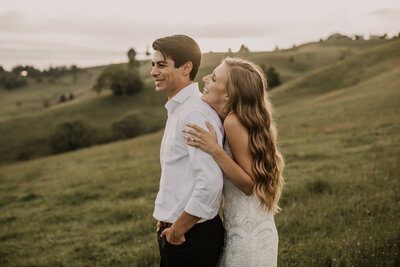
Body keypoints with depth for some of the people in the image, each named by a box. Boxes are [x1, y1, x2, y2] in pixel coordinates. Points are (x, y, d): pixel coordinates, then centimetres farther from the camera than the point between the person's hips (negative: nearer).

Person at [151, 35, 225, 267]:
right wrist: (169, 222, 13)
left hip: (192, 236, -9)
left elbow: (210, 184, -29)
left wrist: (178, 230, -18)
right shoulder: (178, 110, 10)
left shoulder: (196, 113, -21)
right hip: (174, 231, 9)